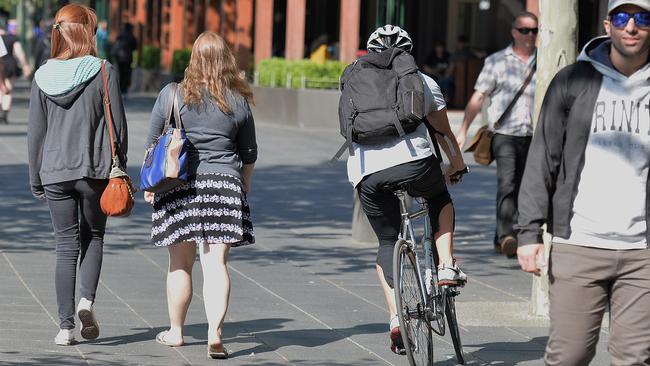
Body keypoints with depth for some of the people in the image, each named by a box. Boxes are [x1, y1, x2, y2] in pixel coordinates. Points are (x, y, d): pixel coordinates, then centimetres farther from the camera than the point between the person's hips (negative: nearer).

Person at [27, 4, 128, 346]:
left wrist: (35, 178, 13)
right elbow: (118, 125, -5)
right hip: (95, 171, -2)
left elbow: (35, 132, 4)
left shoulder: (43, 77, 1)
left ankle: (66, 325, 4)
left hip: (54, 173, 2)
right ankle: (87, 300, -6)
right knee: (93, 237, 17)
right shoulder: (102, 72, -7)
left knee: (66, 246, 8)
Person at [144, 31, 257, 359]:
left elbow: (152, 144, 3)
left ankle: (175, 331, 23)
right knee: (215, 263, -3)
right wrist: (244, 183, 31)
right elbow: (249, 154, 13)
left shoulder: (171, 95, -1)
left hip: (180, 184, 0)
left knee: (180, 264, 11)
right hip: (225, 185, 0)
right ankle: (215, 334, -15)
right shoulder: (238, 101, 3)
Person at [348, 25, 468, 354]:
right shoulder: (422, 82, 18)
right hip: (412, 161, -2)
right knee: (440, 198, 31)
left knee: (387, 241, 17)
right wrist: (456, 162, 44)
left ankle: (396, 316, 4)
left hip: (366, 172, 2)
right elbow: (443, 130, 28)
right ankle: (446, 265, 13)